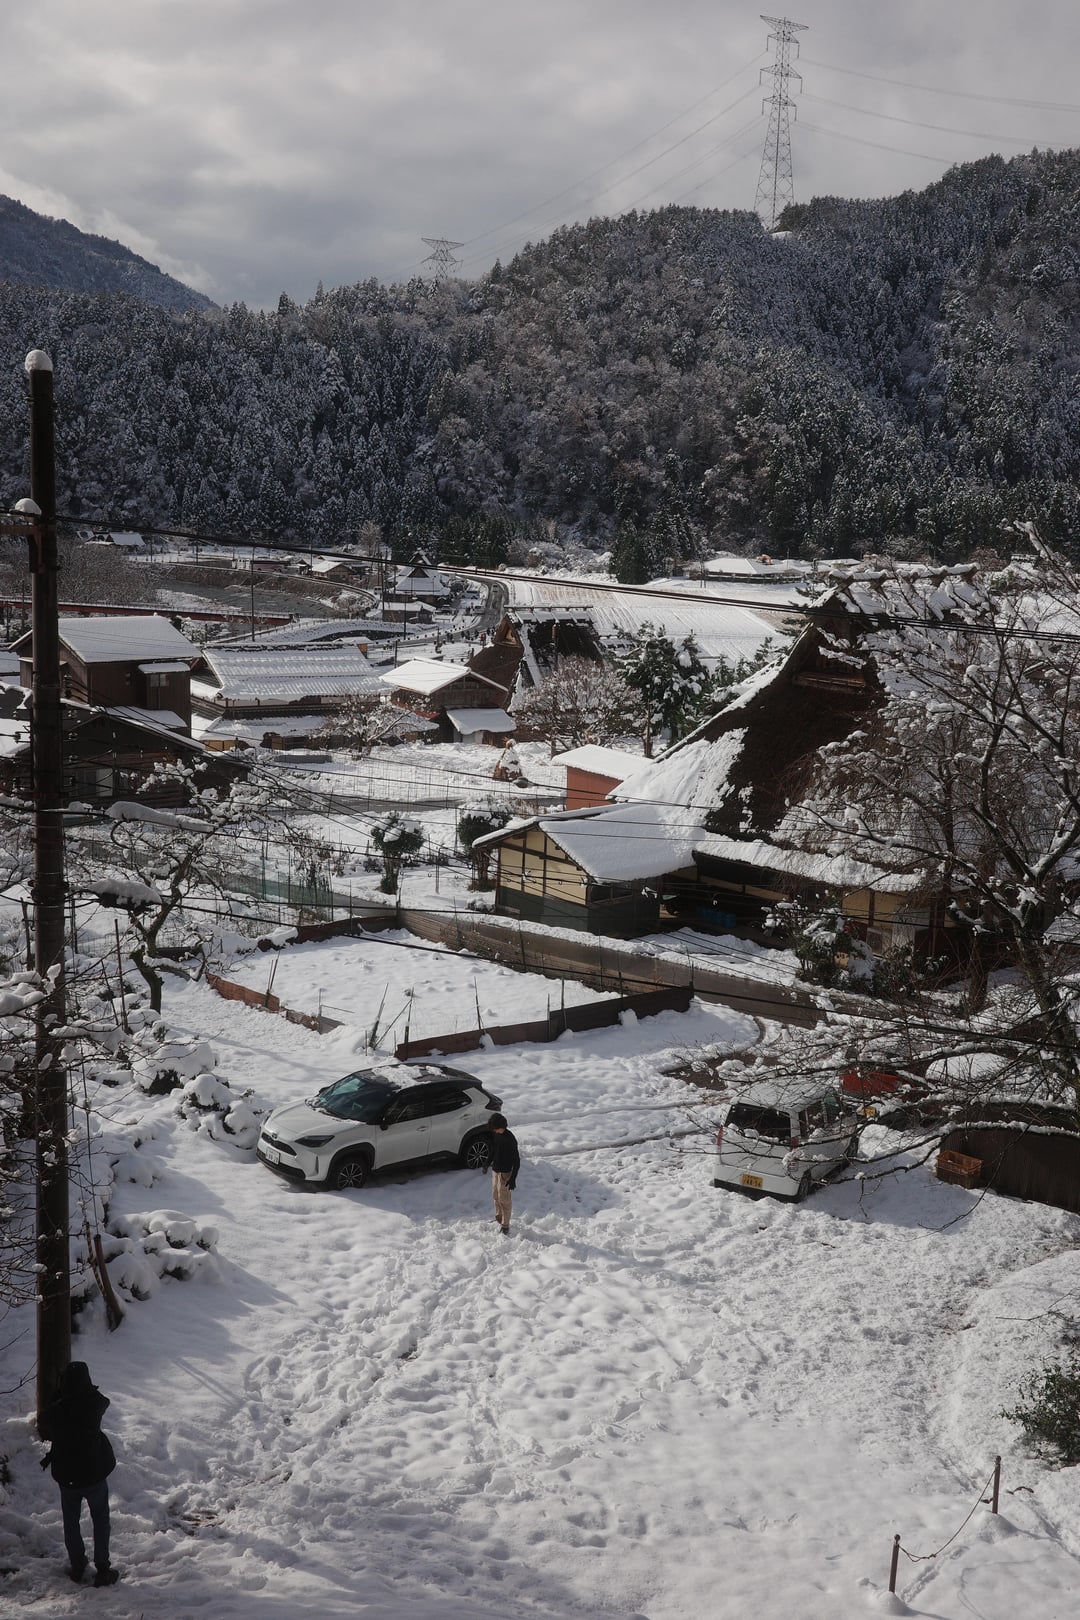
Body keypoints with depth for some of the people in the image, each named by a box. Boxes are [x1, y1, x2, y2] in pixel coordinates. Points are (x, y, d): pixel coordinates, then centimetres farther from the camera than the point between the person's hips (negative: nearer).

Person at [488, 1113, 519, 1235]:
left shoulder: (510, 1139, -24)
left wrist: (513, 1178, -22)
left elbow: (516, 1160, -21)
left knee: (504, 1200, -1)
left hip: (505, 1172, -8)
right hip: (495, 1170, 8)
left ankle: (505, 1226, 8)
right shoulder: (495, 1134, -1)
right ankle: (499, 1219, 36)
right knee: (496, 1196, 20)